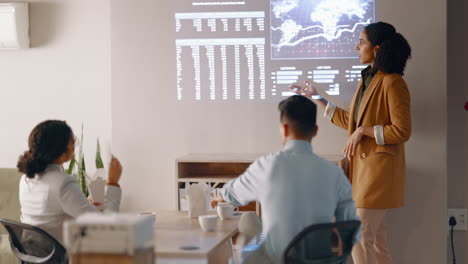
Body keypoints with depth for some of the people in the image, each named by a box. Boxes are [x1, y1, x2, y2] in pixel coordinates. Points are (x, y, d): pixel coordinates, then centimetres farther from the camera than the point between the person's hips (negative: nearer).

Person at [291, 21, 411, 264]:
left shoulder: (392, 83, -13)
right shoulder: (368, 80, 14)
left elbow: (402, 131, -17)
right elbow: (350, 121, 21)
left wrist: (364, 130, -16)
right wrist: (317, 99, 24)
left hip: (379, 169, -9)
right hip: (362, 166, 9)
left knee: (359, 238, -8)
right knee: (375, 239, 12)